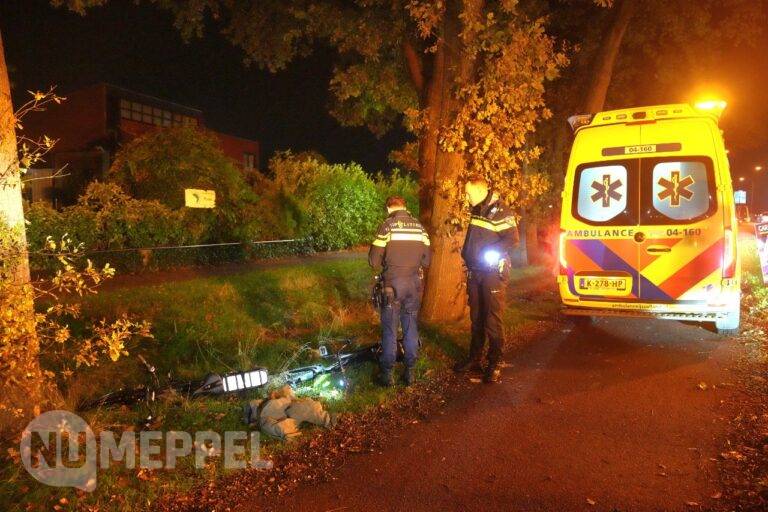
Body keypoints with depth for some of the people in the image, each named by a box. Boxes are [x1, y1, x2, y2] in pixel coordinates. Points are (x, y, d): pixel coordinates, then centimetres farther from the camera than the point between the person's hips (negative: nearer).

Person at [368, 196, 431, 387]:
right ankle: (410, 371, 19)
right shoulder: (419, 227, 4)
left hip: (393, 283, -3)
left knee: (390, 330, 5)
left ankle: (387, 374, 12)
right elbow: (426, 261, 7)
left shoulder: (387, 226, -7)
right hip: (414, 283, 3)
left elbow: (374, 261, -8)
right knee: (411, 328, 13)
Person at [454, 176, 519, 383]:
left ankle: (494, 365, 4)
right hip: (475, 271, 8)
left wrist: (492, 252, -20)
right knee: (476, 318, 14)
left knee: (493, 320, -4)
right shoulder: (476, 211, 13)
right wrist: (466, 254, 14)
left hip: (493, 272, -8)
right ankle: (474, 359, 25)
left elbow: (512, 239, -18)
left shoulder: (500, 210, -12)